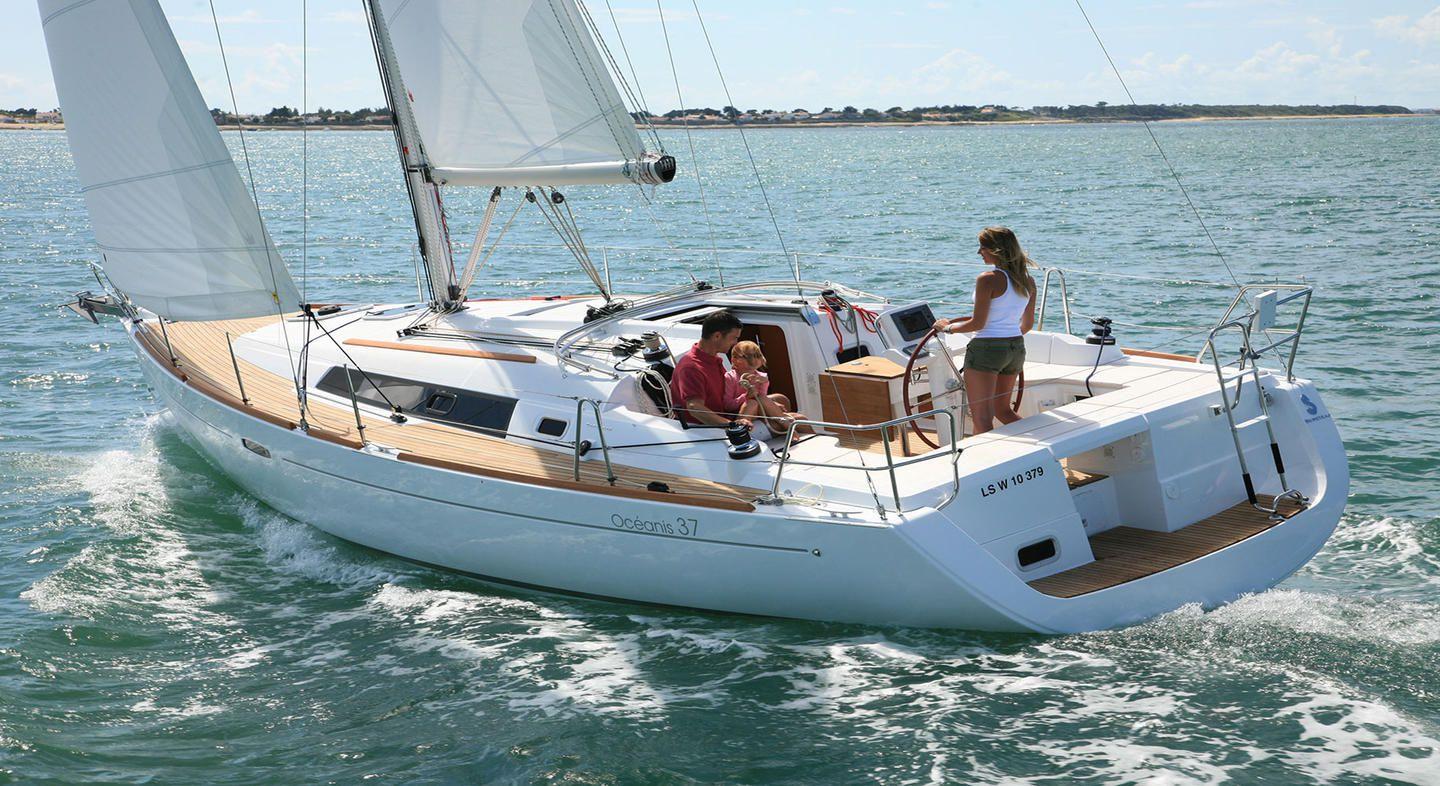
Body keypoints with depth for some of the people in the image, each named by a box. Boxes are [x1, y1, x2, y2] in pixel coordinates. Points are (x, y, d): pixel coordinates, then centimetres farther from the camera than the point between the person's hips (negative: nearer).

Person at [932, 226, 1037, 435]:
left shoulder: (988, 279, -15)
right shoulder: (1028, 281, 6)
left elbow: (977, 323, -16)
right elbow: (1028, 324, 15)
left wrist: (948, 327, 0)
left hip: (986, 349, -8)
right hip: (1016, 348, 8)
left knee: (981, 418, -4)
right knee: (1003, 410, 23)